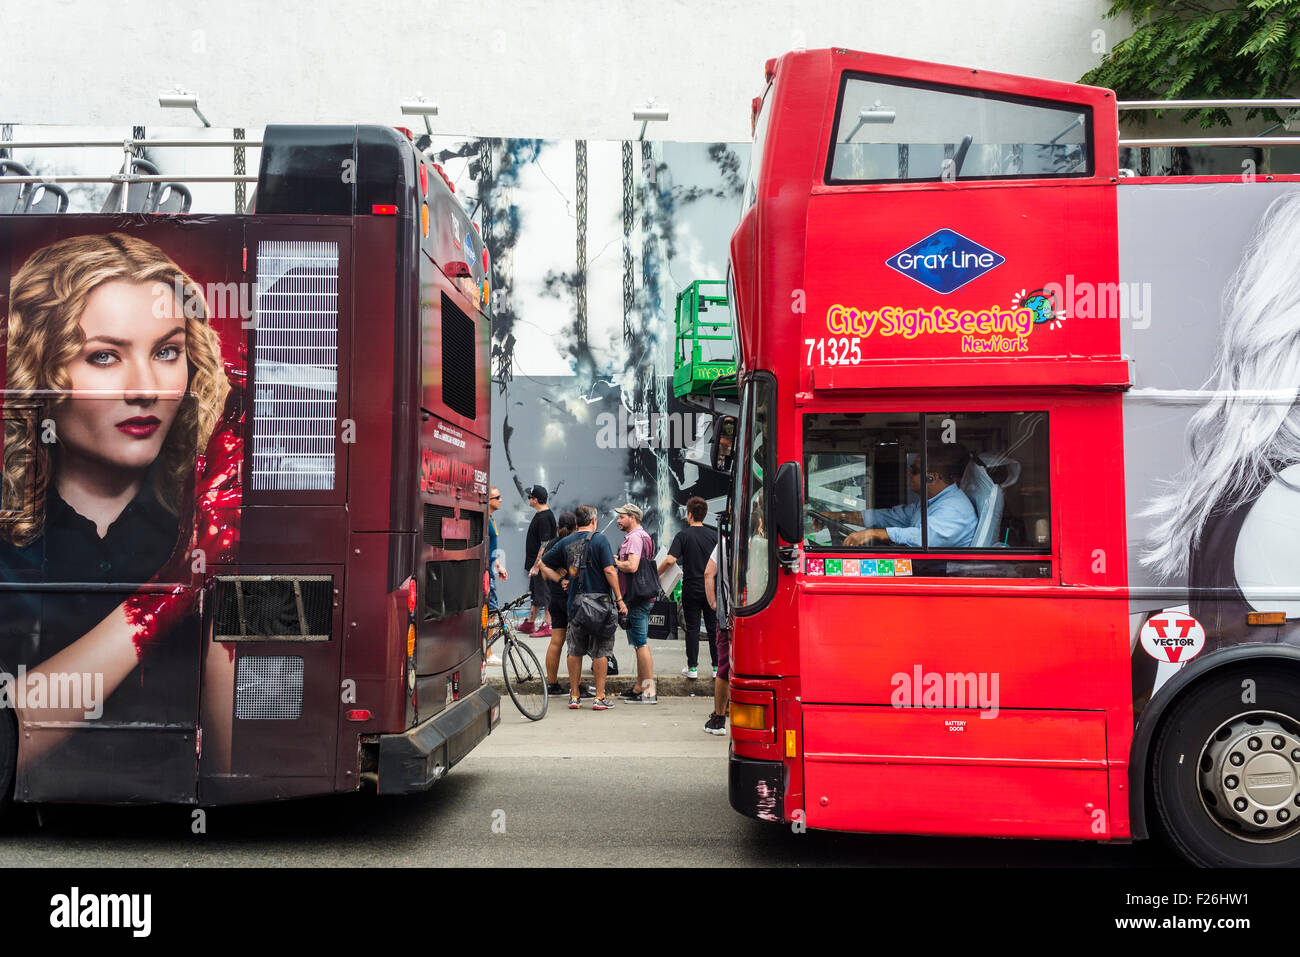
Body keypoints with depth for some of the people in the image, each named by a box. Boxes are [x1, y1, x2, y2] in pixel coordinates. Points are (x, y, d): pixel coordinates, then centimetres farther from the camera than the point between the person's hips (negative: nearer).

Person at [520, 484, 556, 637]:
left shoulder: (543, 518, -21)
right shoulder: (546, 513, 11)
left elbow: (545, 544, -23)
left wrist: (536, 565, -23)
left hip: (542, 563, -10)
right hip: (537, 562, 10)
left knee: (544, 595, -4)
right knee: (535, 593, 17)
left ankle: (548, 626, 3)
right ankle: (529, 624, 26)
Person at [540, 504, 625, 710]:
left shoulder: (565, 542, 6)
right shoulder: (599, 539, -7)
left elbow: (543, 563, 11)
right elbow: (609, 571, -13)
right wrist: (619, 599, -8)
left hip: (574, 603, 4)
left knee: (575, 651, 12)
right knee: (600, 651, 3)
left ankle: (574, 696, 16)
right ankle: (600, 697, 4)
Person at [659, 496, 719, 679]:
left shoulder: (683, 535, -8)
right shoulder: (714, 534, 2)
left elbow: (670, 560, -17)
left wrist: (656, 574, -3)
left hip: (691, 589, -2)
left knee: (692, 628, 5)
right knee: (713, 628, 7)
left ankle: (692, 668, 7)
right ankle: (717, 667, 9)